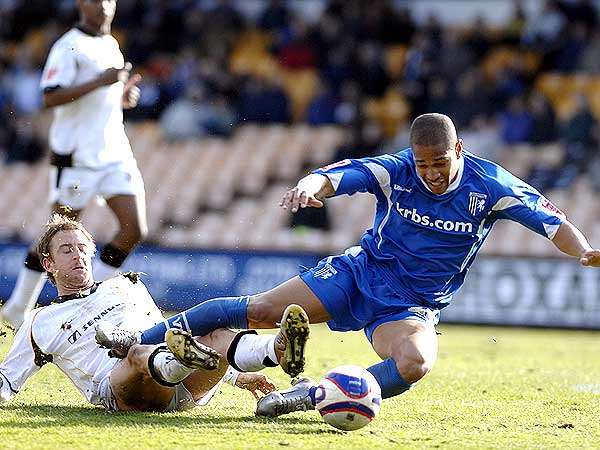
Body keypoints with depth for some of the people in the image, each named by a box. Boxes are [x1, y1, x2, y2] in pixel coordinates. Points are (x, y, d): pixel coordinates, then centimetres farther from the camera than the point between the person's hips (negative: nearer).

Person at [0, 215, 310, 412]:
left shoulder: (126, 285, 34)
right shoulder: (41, 324, 23)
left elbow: (168, 334, 36)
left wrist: (236, 376, 29)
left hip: (180, 387, 4)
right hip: (118, 392, -4)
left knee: (217, 337, -26)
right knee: (138, 353, -38)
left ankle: (278, 350, -57)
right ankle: (182, 359, -72)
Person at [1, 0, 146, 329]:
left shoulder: (111, 45, 15)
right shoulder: (69, 46, -10)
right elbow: (50, 98, -21)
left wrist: (123, 96, 6)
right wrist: (100, 81, -26)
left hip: (115, 154, 7)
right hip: (75, 157, -7)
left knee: (134, 228, -4)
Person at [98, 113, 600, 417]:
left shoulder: (489, 185, -14)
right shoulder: (395, 170, -14)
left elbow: (552, 221, -14)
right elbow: (337, 176, -27)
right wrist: (309, 185, -51)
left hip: (413, 306, 0)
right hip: (361, 273, 0)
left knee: (416, 363, -35)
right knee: (259, 310, -12)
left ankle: (313, 394, -20)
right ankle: (133, 344, 2)